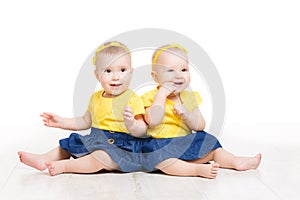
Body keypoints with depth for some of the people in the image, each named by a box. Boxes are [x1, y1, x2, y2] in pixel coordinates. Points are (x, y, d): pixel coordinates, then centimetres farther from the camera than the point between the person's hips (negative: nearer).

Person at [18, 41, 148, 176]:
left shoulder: (132, 100, -14)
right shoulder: (95, 98, 9)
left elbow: (142, 131, -16)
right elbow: (85, 122, 23)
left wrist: (131, 124, -38)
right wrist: (61, 122, 16)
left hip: (120, 146, -8)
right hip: (94, 141, 8)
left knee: (102, 157, -34)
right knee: (67, 145, 13)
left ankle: (64, 166, -23)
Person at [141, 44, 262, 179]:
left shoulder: (190, 97, 10)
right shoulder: (152, 97, -4)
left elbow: (200, 127, 5)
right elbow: (153, 121, -24)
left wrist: (187, 115, -16)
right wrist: (162, 93, -20)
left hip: (186, 144, 6)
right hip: (161, 146, -6)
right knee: (156, 158, -36)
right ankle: (197, 169, -40)